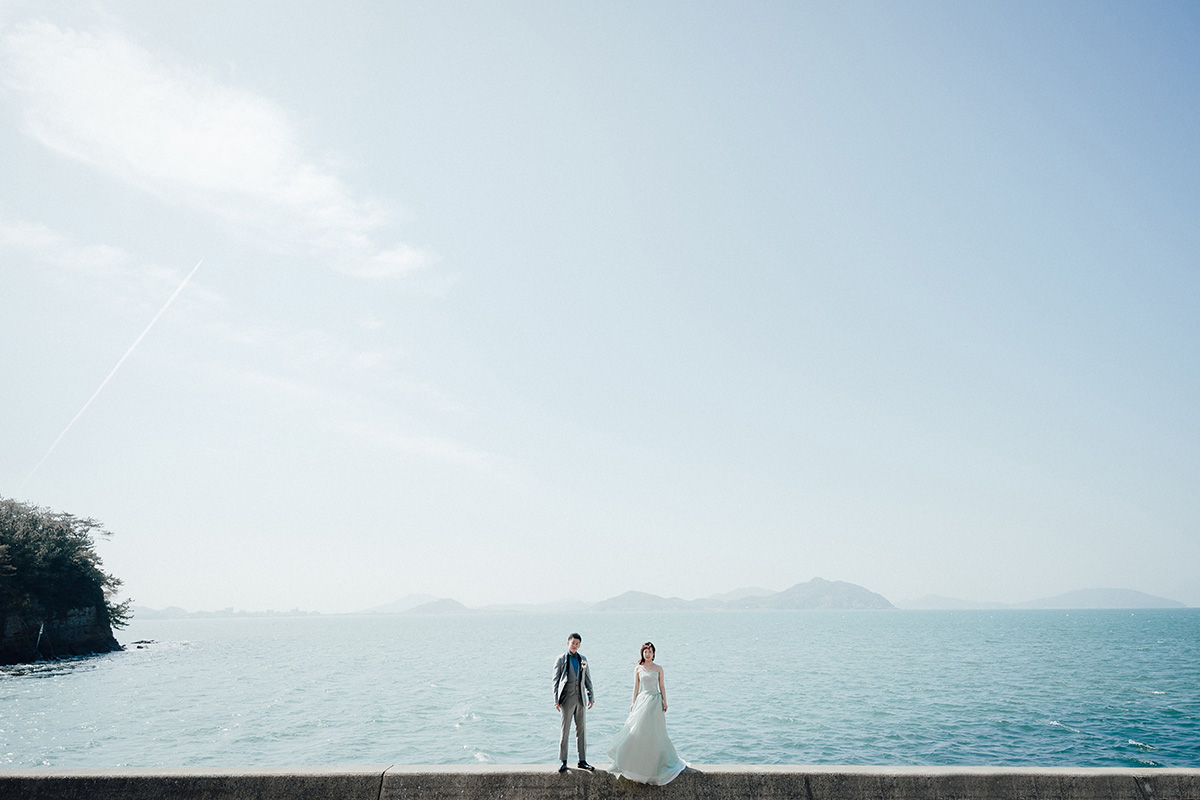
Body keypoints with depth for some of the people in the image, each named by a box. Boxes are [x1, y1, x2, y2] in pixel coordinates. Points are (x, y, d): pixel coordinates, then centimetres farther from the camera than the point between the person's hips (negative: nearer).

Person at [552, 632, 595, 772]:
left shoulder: (583, 659, 11)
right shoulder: (561, 659, -1)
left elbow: (587, 679, 15)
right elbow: (556, 681, -2)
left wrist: (591, 696, 7)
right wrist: (556, 700, -8)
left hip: (580, 699, 4)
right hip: (567, 699, -4)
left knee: (582, 730, 6)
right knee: (565, 730, 0)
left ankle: (582, 760, 13)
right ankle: (563, 761, 9)